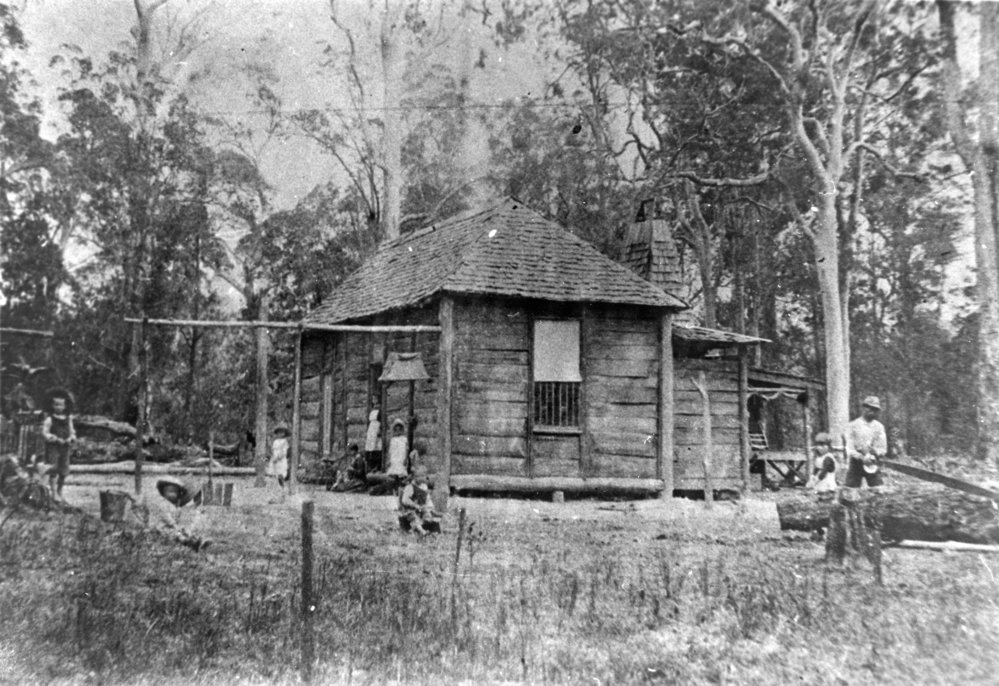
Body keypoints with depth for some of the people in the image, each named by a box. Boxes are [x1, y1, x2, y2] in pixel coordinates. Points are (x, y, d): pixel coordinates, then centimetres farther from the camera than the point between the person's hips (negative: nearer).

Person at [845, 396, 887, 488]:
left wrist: (876, 452, -17)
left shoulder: (879, 427, 9)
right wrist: (862, 457, -23)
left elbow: (883, 449, 6)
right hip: (856, 463, -2)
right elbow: (849, 449, -5)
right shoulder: (852, 426, 1)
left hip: (873, 464, 2)